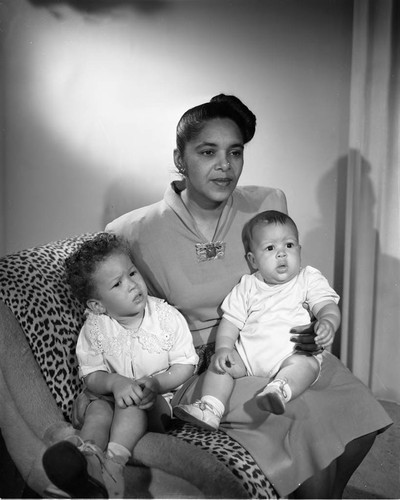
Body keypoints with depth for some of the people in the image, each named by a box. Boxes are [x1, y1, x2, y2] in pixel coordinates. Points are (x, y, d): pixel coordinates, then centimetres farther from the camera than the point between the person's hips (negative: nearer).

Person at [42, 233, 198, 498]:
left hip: (160, 397, -2)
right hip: (110, 394, 2)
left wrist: (157, 383, -25)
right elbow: (92, 375, -7)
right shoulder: (94, 328, -7)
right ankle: (88, 453, -52)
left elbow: (186, 365, -7)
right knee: (97, 408, -30)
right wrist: (114, 382, -30)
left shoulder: (167, 316, -9)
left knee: (131, 404, -33)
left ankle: (115, 459, -45)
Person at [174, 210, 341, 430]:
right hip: (247, 351, 3)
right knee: (220, 362, -13)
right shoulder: (247, 286, 10)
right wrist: (223, 348, -10)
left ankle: (280, 390, -52)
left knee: (307, 363, -31)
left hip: (292, 352, -3)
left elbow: (328, 306, -4)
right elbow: (231, 321, 8)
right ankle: (210, 408, -20)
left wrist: (328, 322, -29)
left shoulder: (309, 279, 6)